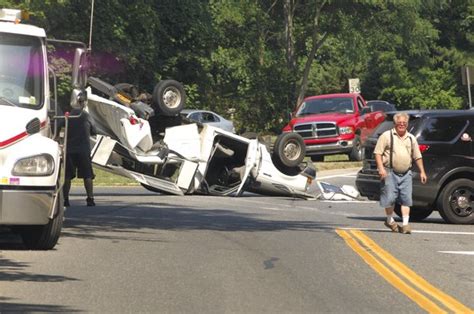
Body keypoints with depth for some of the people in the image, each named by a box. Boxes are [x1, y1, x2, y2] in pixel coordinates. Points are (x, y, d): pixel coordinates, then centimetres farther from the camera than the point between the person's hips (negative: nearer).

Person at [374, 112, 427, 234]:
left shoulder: (411, 138, 16)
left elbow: (417, 157, 21)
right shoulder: (387, 136, 1)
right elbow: (378, 152, -3)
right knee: (390, 198, -3)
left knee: (406, 199, -3)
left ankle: (405, 224, -2)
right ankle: (390, 220, 17)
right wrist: (381, 168, -15)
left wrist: (422, 171, 15)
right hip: (390, 172, -4)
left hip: (406, 173, 4)